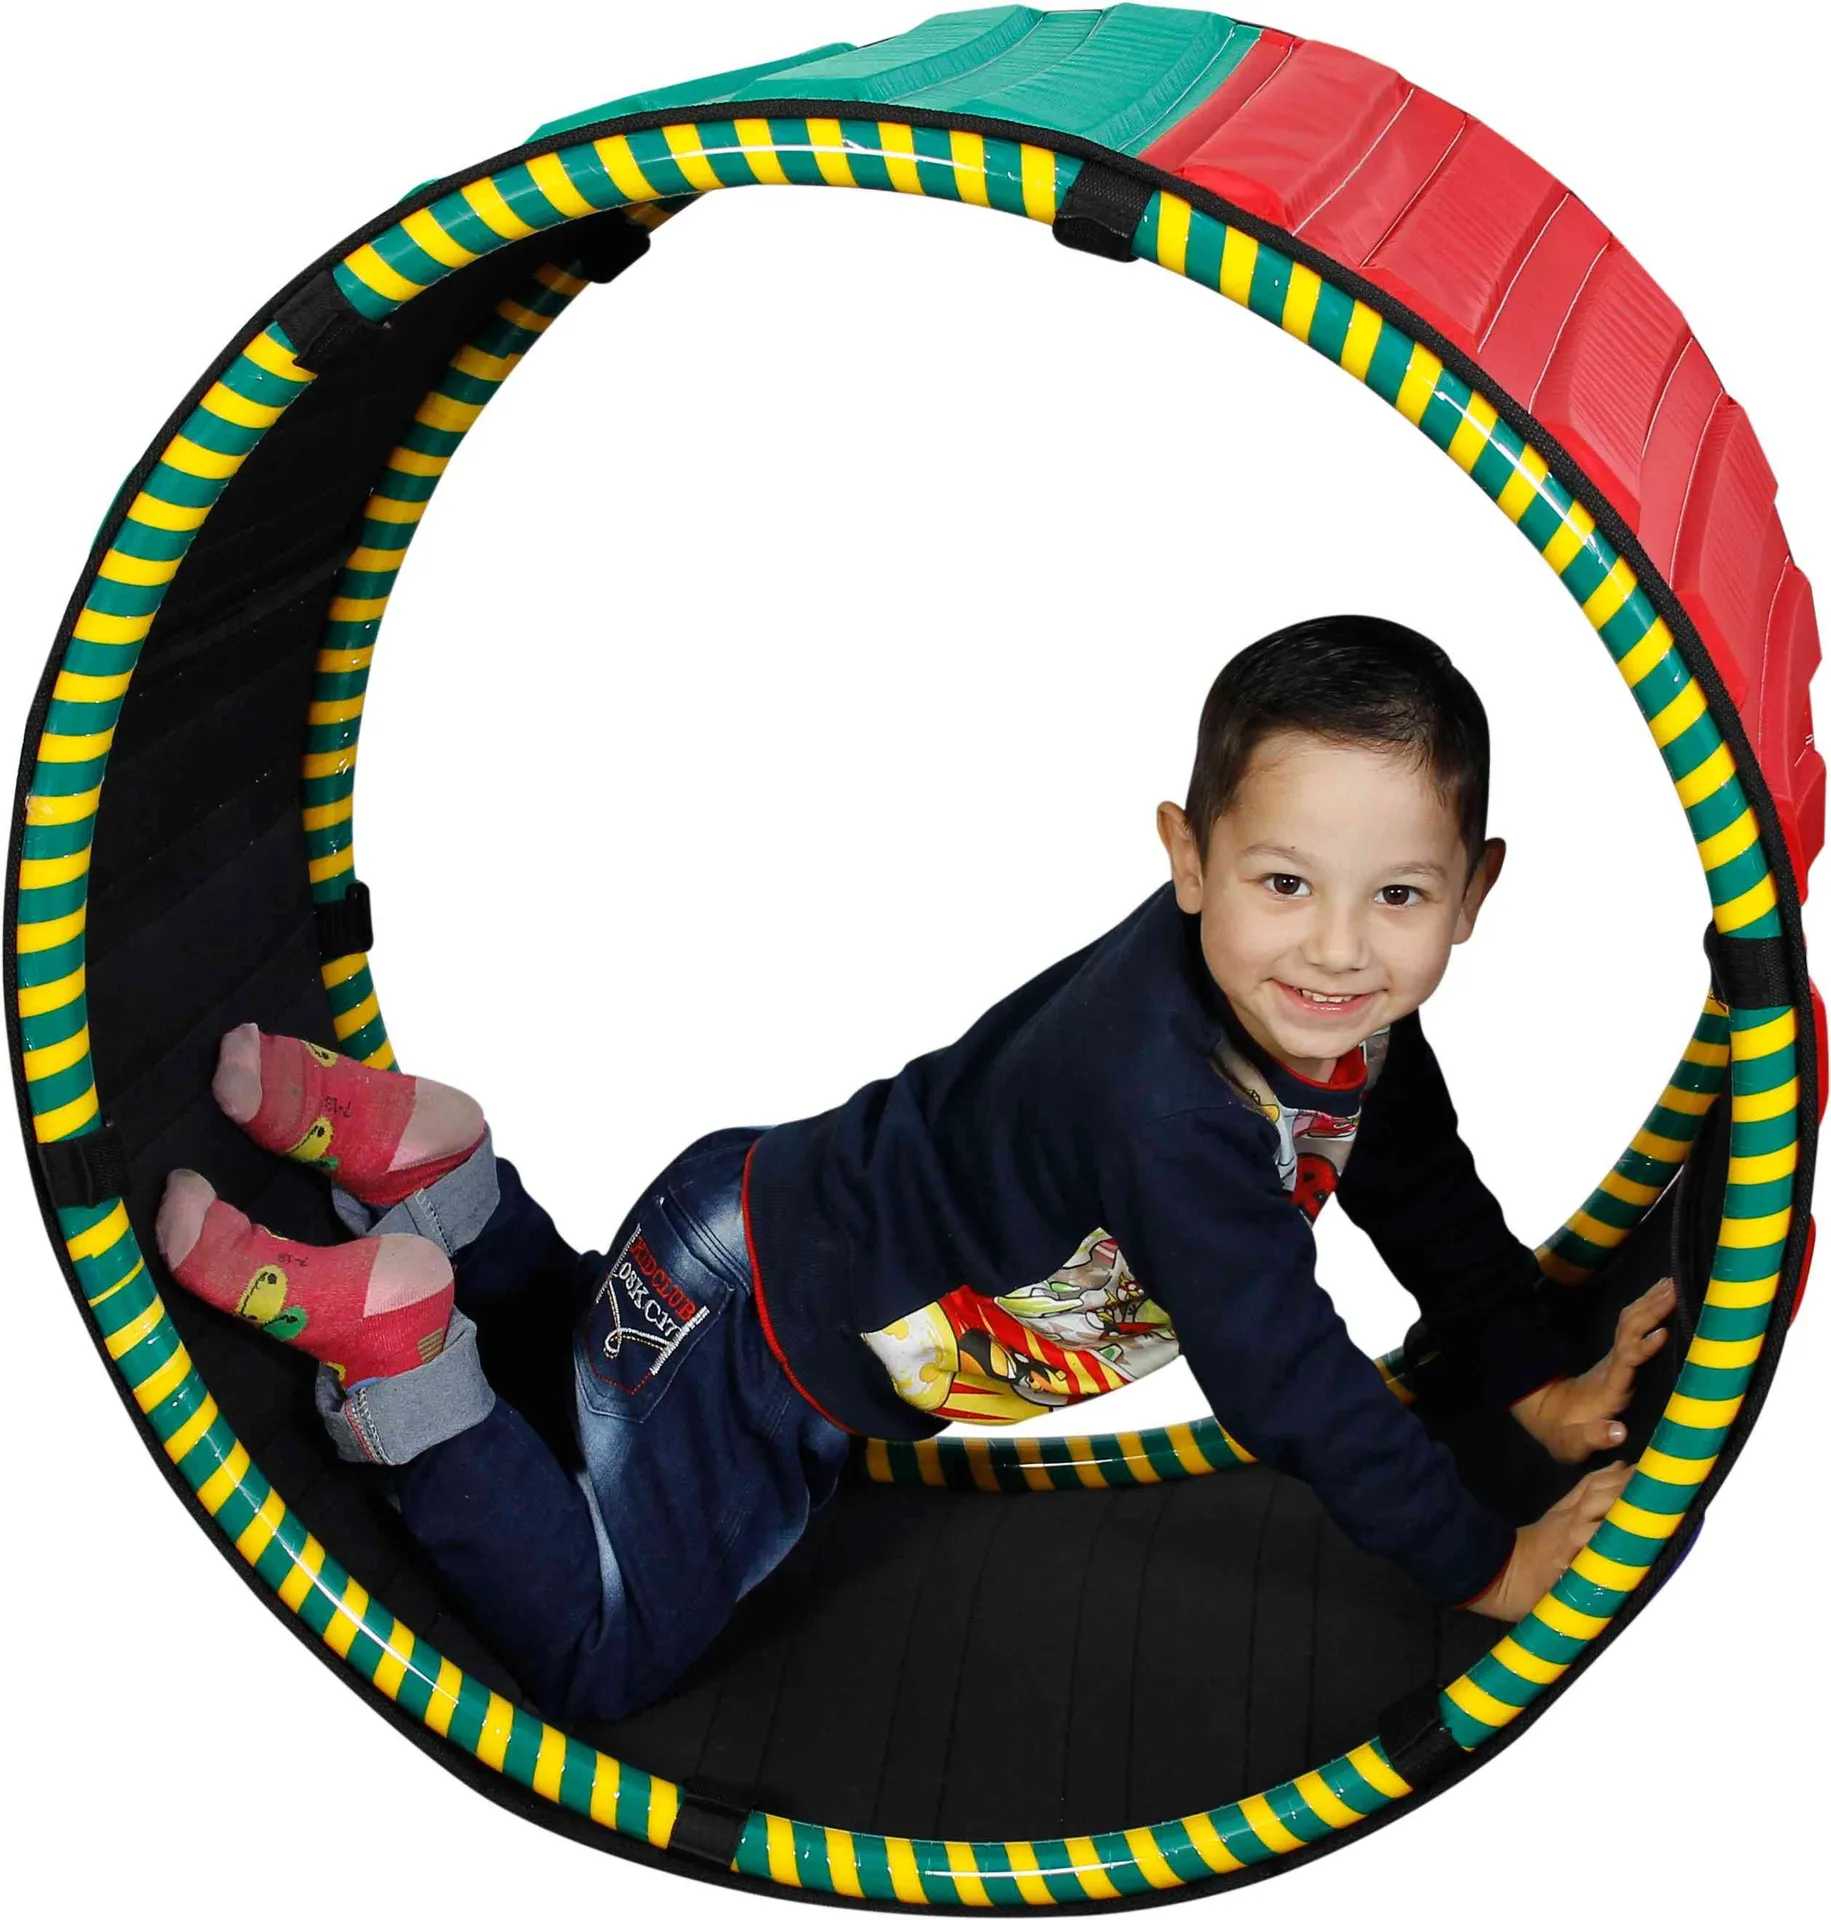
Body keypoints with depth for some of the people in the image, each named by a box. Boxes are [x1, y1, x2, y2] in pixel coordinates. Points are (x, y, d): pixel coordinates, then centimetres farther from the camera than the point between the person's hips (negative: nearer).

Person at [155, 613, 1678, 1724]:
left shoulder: (1349, 1016, -11)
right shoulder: (1167, 1101, -39)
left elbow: (1426, 1199, 7)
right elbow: (1282, 1378, -31)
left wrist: (1542, 1386, 1)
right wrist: (1482, 1566, -19)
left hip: (807, 1233, 9)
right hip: (757, 1319, -8)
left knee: (595, 1405, 33)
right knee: (602, 1660, 2)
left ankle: (430, 1169, 23)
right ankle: (383, 1324, 1)